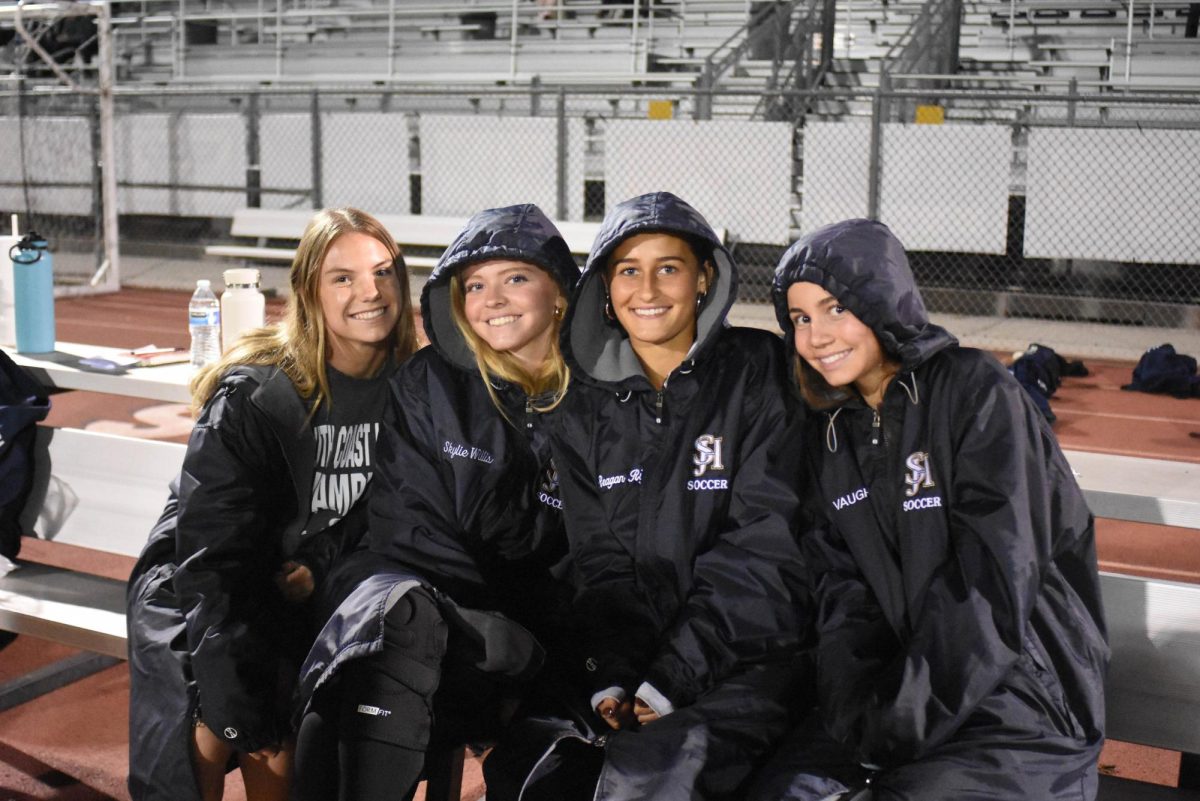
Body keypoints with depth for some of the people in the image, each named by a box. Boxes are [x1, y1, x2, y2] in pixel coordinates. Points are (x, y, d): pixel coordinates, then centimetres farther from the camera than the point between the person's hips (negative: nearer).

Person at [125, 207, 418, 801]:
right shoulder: (254, 393, -18)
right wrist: (239, 708, -27)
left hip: (317, 594, 2)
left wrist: (324, 566, -12)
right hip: (204, 591, -2)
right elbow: (212, 546, -21)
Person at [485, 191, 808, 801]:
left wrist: (671, 677, -15)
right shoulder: (585, 408, 10)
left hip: (751, 654, -4)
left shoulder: (760, 374, -2)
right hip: (622, 653, 4)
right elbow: (599, 561, 7)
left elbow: (760, 550, -9)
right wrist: (611, 677, -10)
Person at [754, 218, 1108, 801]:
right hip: (903, 688, 5)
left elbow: (993, 581, -17)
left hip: (1022, 702, -5)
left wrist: (902, 719, -18)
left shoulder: (977, 392, -10)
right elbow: (842, 584, 3)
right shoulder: (830, 428, 9)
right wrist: (852, 705, -13)